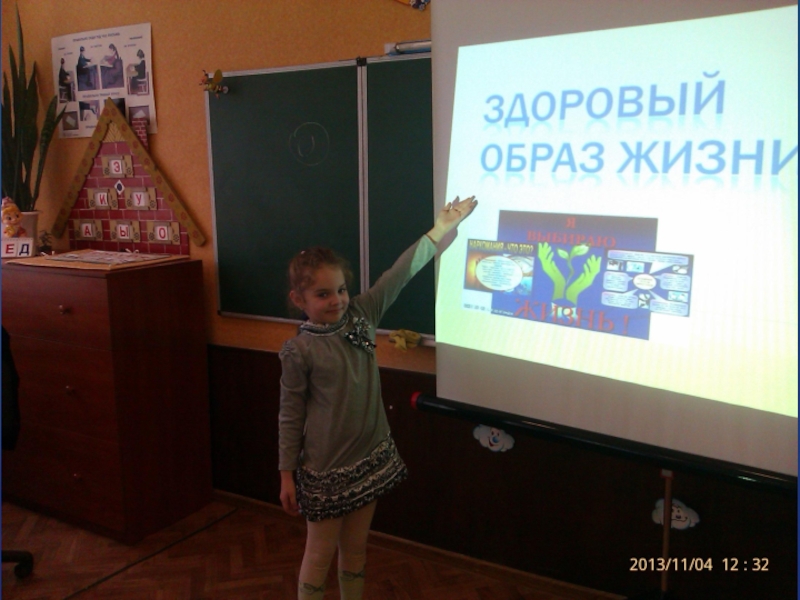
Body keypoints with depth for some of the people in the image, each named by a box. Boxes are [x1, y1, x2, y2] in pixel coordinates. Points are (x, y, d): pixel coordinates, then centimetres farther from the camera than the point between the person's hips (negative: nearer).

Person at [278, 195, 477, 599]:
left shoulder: (360, 317, -3)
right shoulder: (299, 351, -15)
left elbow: (399, 275, -4)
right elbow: (290, 415, -9)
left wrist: (440, 230, -4)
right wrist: (286, 474, -5)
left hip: (370, 457, 5)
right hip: (325, 468, -4)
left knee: (355, 548, 20)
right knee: (320, 554, 11)